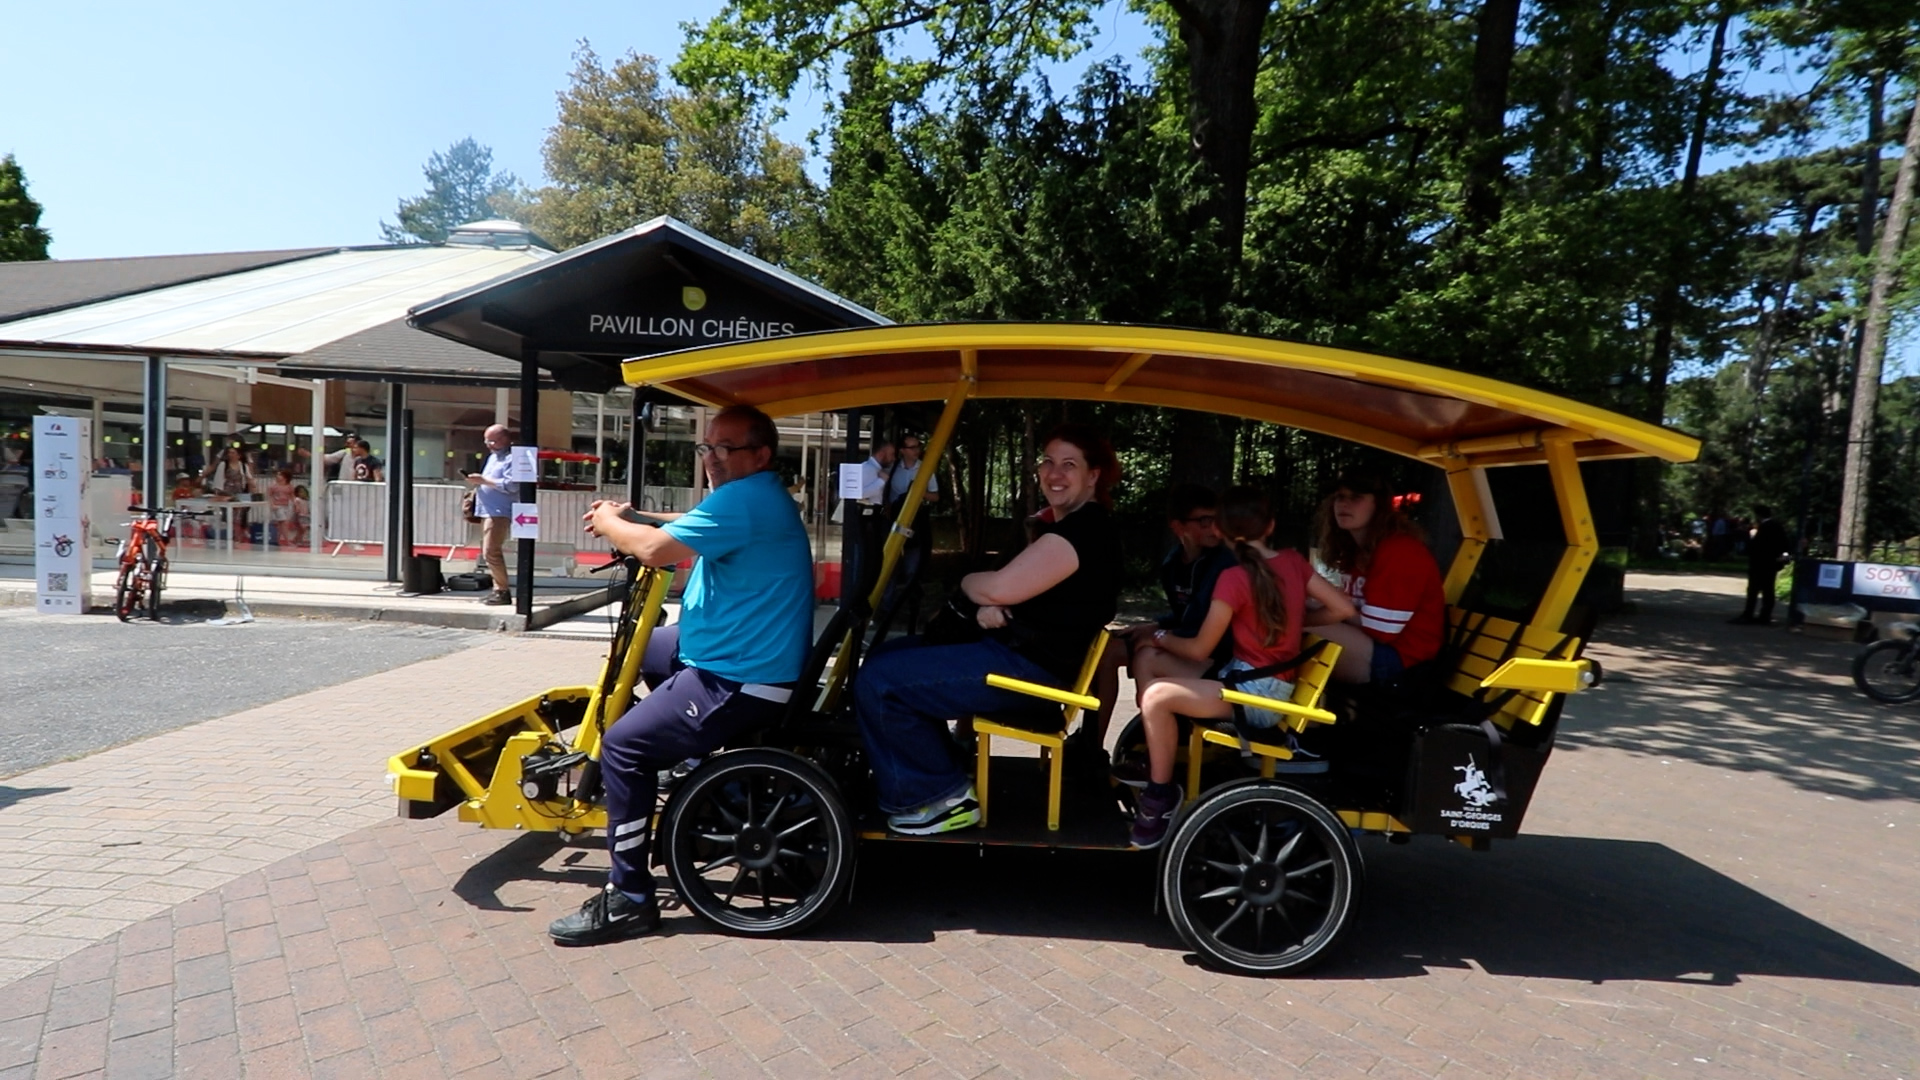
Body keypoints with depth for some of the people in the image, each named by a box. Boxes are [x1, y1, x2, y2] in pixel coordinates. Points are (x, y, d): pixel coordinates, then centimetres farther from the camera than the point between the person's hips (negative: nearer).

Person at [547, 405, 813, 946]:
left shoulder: (746, 498, -21)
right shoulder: (757, 497, 13)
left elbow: (657, 548, -25)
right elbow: (693, 525, 25)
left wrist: (607, 522, -5)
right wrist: (631, 516, 10)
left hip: (741, 682, -11)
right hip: (741, 654, 11)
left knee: (622, 745, -12)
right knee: (639, 647, 28)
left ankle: (628, 900, -3)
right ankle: (683, 750, 37)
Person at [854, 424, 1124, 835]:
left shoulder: (1085, 530, -18)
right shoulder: (1064, 525, 16)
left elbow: (999, 588, -24)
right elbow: (1014, 593, 17)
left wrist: (967, 581, -2)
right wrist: (990, 608, -6)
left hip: (1027, 667, -11)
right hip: (1017, 651, 11)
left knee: (878, 682, -16)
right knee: (887, 654, 17)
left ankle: (944, 797, -3)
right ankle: (940, 774, 16)